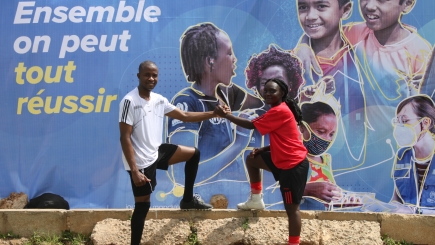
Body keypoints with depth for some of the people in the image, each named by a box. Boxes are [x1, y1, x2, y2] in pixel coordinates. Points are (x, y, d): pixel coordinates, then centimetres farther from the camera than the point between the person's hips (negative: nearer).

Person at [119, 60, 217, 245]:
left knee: (193, 153, 14)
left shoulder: (159, 99, 5)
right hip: (141, 161, -8)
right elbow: (125, 138, -21)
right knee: (143, 205, -1)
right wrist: (134, 170, -25)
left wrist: (212, 114, 5)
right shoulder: (129, 101, -19)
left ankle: (188, 199, 24)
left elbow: (184, 116, 14)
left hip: (157, 152, 8)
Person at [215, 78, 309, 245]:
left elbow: (251, 125, -17)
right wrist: (262, 150, 4)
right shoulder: (279, 110, 13)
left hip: (293, 165, -10)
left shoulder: (280, 111, -19)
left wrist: (226, 115, -9)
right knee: (252, 159, 21)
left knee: (291, 208, -5)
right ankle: (256, 199, 29)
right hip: (284, 161, 10)